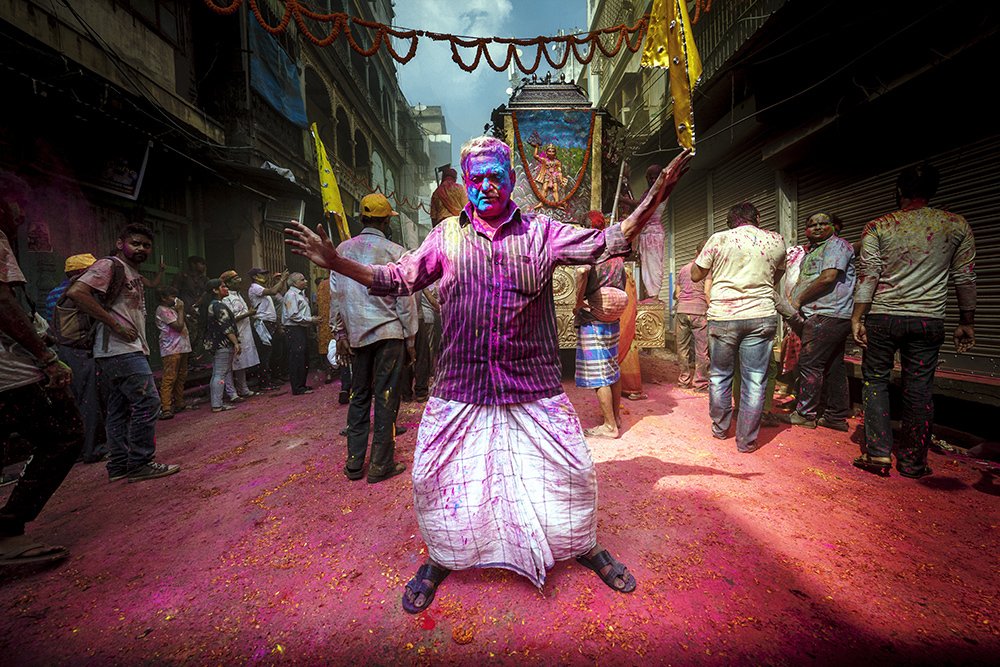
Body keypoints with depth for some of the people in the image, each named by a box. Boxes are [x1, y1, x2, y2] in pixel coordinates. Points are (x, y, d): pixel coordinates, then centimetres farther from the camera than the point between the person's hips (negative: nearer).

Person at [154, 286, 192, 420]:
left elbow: (186, 323, 18)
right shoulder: (162, 310, -8)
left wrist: (180, 310, 7)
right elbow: (179, 326, -16)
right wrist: (180, 310, -6)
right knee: (169, 378, -12)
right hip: (171, 349, -9)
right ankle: (165, 409, -13)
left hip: (181, 348, 9)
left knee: (181, 377, 13)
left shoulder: (172, 309, 19)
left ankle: (179, 403, 22)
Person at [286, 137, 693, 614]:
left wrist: (653, 199, -11)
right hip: (461, 386, 1)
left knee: (570, 472, 8)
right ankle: (442, 559, 37)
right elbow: (399, 278, 11)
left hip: (534, 386, 0)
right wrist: (335, 262, 5)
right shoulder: (445, 236, 7)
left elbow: (605, 243, -1)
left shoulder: (540, 231, 3)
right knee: (436, 476, 7)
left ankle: (584, 545, 40)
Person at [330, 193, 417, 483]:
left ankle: (354, 464, 19)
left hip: (357, 335, 4)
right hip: (388, 332, -4)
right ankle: (381, 464, 8)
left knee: (359, 396, 12)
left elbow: (336, 295, 8)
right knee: (386, 398, 1)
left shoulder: (343, 249, 8)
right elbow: (405, 299, -4)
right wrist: (410, 339, 2)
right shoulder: (394, 251, -3)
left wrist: (341, 333, 14)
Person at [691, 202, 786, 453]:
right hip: (761, 317, 1)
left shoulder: (719, 239, 0)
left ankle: (720, 428, 26)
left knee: (719, 376, 14)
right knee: (755, 381, 6)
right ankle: (747, 440, 12)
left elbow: (696, 275, 7)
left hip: (722, 317, 0)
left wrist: (700, 256, 23)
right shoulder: (776, 241, 6)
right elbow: (776, 278, 21)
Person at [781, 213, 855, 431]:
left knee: (809, 363, -8)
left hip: (827, 315, -9)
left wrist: (798, 300, -10)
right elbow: (805, 282, 23)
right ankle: (837, 416, 17)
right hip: (831, 317, 9)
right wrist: (796, 304, 6)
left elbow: (828, 277, -18)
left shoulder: (836, 245, -5)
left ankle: (805, 414, 0)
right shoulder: (812, 251, 22)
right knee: (833, 366, 11)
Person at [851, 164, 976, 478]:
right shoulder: (957, 225, 4)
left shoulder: (878, 226, -2)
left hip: (882, 317, -2)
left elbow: (867, 275, -8)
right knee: (919, 389, 7)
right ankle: (913, 462, 16)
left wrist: (857, 317, -6)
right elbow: (965, 278, 6)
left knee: (875, 379, 9)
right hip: (928, 320, 2)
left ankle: (879, 453, 4)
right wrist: (967, 322, 11)